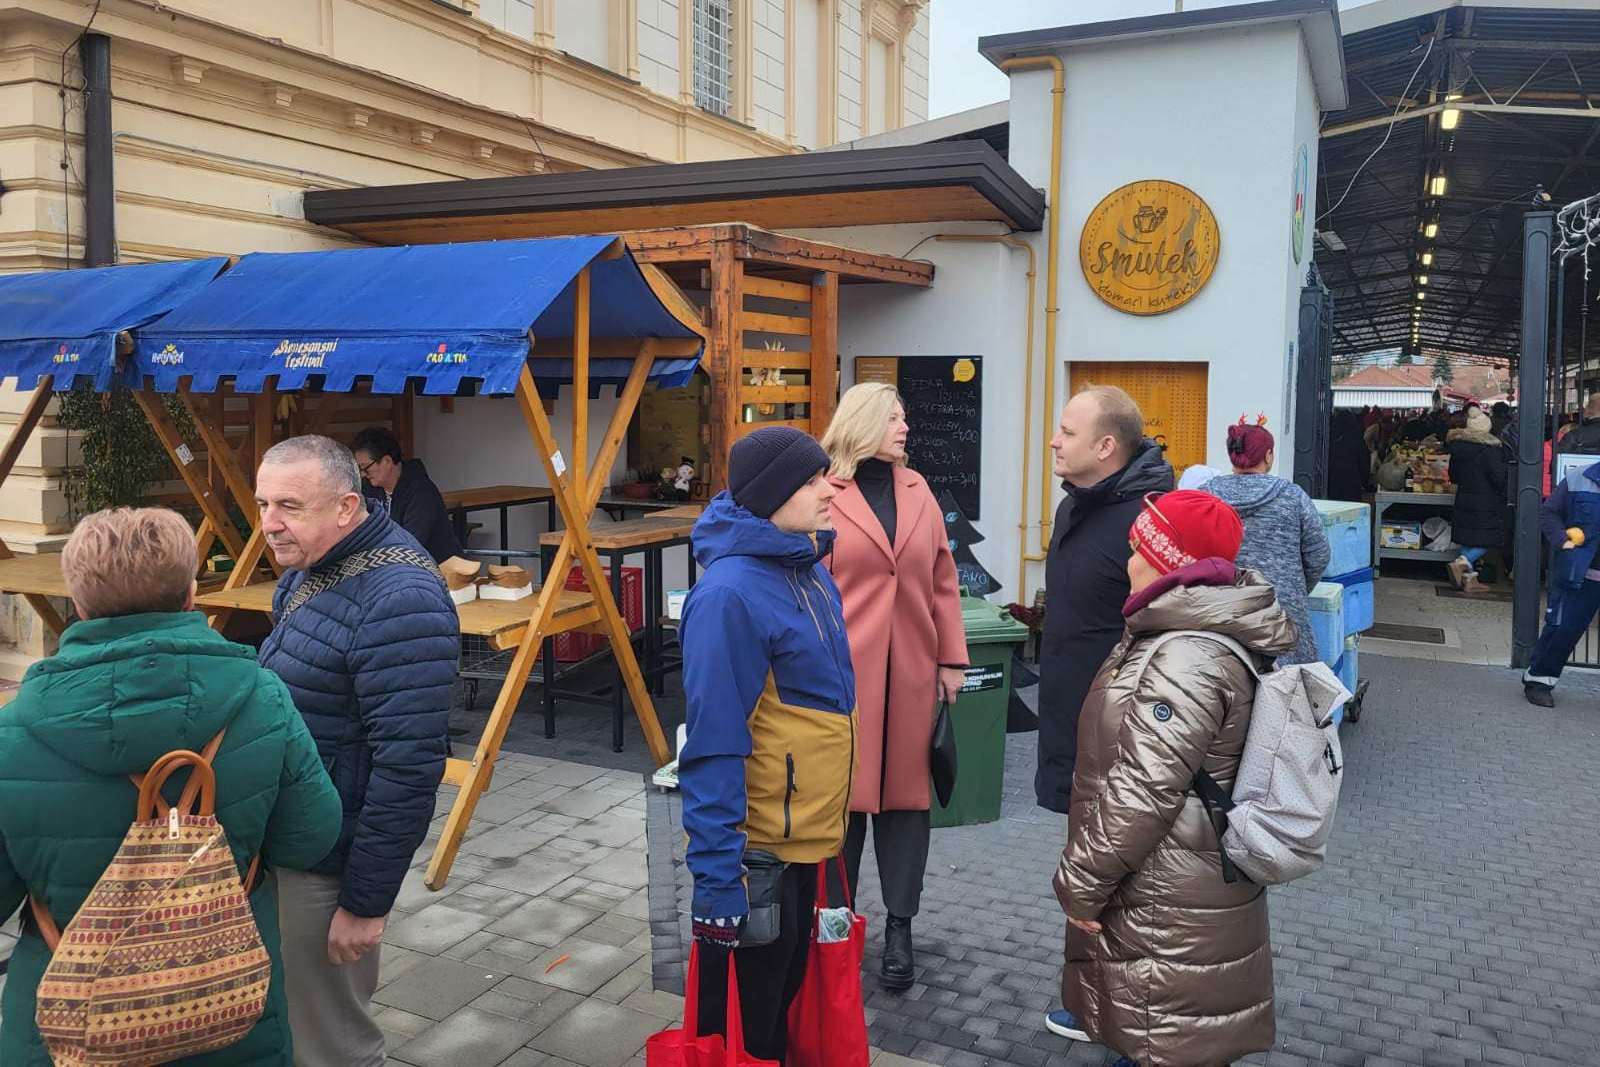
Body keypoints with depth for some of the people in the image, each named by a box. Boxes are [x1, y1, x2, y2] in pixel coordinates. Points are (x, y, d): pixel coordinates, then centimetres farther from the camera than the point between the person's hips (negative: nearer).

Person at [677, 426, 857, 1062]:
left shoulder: (810, 571, 4)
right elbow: (714, 746, -25)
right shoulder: (730, 594, -24)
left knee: (784, 993, 26)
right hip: (757, 851, -8)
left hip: (808, 840, 8)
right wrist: (718, 877, -25)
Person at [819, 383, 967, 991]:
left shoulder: (917, 490, 11)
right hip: (844, 671, -4)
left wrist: (952, 659, 9)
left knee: (906, 792, 9)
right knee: (844, 796, 5)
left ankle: (900, 927, 23)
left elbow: (943, 580, 12)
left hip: (911, 671, 4)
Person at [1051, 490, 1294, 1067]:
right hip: (1172, 887, 10)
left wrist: (1080, 884, -17)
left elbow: (1138, 795, -28)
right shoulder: (1199, 634, 8)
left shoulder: (1186, 662, -27)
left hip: (1170, 908, -10)